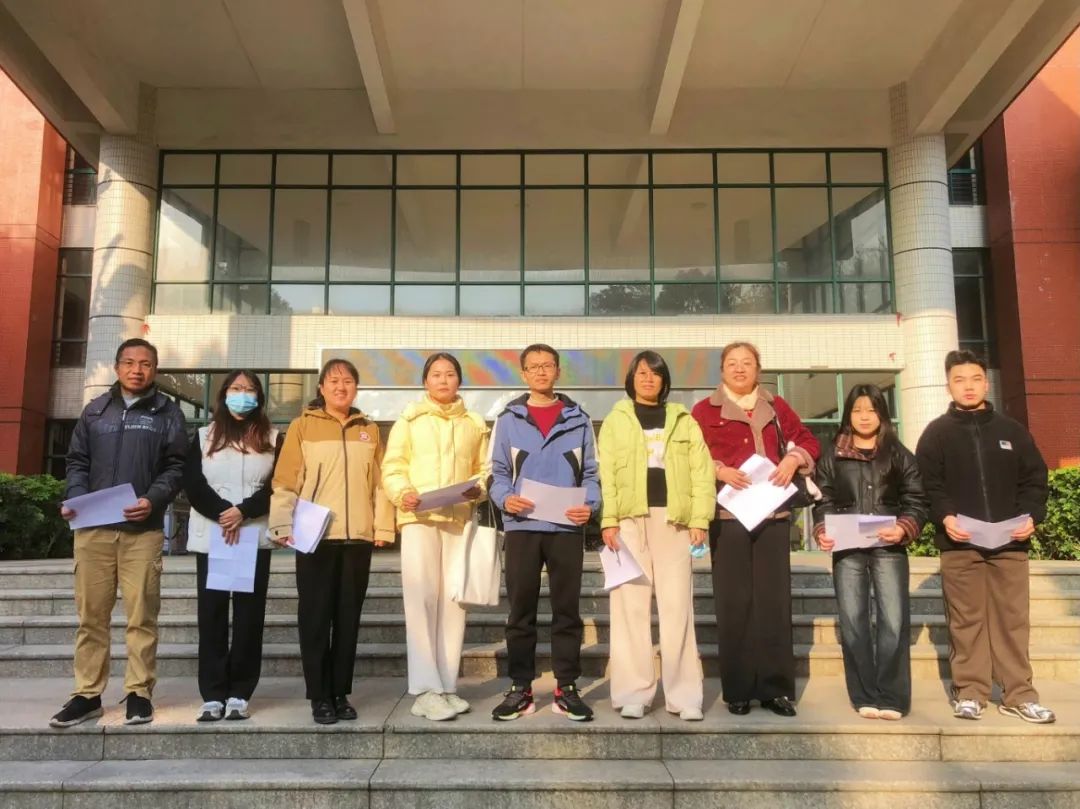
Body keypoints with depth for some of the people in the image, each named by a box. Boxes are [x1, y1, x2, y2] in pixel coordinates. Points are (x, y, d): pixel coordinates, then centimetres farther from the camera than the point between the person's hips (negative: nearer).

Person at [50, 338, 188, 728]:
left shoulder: (168, 412, 6)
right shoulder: (95, 410, 15)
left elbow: (175, 466, 0)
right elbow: (78, 461, 14)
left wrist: (153, 499, -16)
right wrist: (75, 499, -4)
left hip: (143, 530, -3)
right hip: (93, 528, 3)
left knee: (141, 616, 0)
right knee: (91, 615, 7)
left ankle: (139, 692, 9)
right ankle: (87, 694, 17)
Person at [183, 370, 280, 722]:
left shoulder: (273, 439, 10)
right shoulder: (203, 436, 12)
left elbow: (278, 489, 0)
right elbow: (193, 486, 0)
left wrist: (243, 511, -16)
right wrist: (222, 513, -15)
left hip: (256, 538, 0)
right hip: (210, 537, 1)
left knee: (249, 616, -1)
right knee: (212, 615, -1)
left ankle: (239, 694, 5)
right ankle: (213, 695, 3)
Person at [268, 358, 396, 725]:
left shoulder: (369, 430, 12)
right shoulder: (303, 426, 3)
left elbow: (380, 482, 9)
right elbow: (285, 481, -1)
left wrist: (383, 526, 3)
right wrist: (284, 525, -9)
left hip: (358, 537, 3)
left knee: (348, 618, 8)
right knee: (315, 618, 2)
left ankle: (341, 693, 18)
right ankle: (320, 696, 12)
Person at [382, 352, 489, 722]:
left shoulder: (475, 424, 15)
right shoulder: (408, 420, 8)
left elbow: (485, 469, 13)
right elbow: (392, 467, 3)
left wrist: (479, 488, -7)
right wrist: (403, 493, -15)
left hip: (460, 519, 3)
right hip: (419, 517, -2)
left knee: (453, 601, 4)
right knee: (421, 598, -9)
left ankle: (447, 686, 12)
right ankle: (426, 689, -5)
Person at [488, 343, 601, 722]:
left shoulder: (578, 419, 8)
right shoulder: (508, 419, 7)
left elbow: (590, 472, 8)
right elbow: (498, 471, 7)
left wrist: (589, 504, -10)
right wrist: (505, 499, -13)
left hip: (567, 527, 0)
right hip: (522, 527, 0)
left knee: (567, 609, 6)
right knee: (521, 611, 6)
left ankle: (566, 688, 16)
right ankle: (520, 688, 16)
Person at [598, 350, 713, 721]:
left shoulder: (684, 420, 15)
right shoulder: (615, 420, 12)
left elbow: (702, 471, 6)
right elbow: (605, 473, 3)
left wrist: (700, 518, -5)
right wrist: (608, 520, -9)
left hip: (673, 519, 1)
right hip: (630, 519, 0)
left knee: (677, 605, 0)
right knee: (631, 604, 0)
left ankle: (684, 694, 6)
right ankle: (633, 693, 7)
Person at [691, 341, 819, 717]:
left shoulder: (776, 407, 14)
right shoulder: (705, 410, 5)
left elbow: (807, 440, 16)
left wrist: (793, 459, -4)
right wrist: (719, 470, -17)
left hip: (773, 513, 3)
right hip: (727, 514, -2)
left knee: (775, 601, 3)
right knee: (734, 603, 1)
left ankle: (776, 688, 11)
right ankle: (738, 690, 9)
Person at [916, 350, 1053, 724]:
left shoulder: (1011, 430, 13)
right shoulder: (937, 433, 5)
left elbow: (1034, 478, 10)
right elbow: (928, 484, -2)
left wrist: (1031, 516, -7)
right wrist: (944, 517, -19)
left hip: (1010, 542, 2)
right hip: (959, 544, -2)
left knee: (1013, 619, 5)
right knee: (966, 620, 2)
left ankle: (1019, 694, 14)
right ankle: (969, 692, 10)